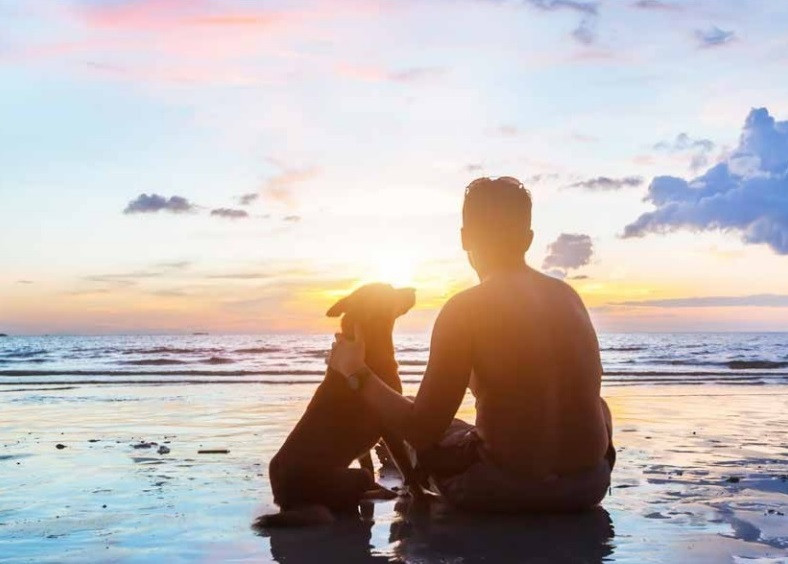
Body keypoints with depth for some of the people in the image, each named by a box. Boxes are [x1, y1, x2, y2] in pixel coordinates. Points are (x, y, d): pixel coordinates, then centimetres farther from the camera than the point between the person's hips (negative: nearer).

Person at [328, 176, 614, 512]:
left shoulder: (464, 309, -12)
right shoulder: (567, 295, 5)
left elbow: (424, 431, -14)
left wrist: (356, 374, 1)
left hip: (507, 487, -3)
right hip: (589, 483, 4)